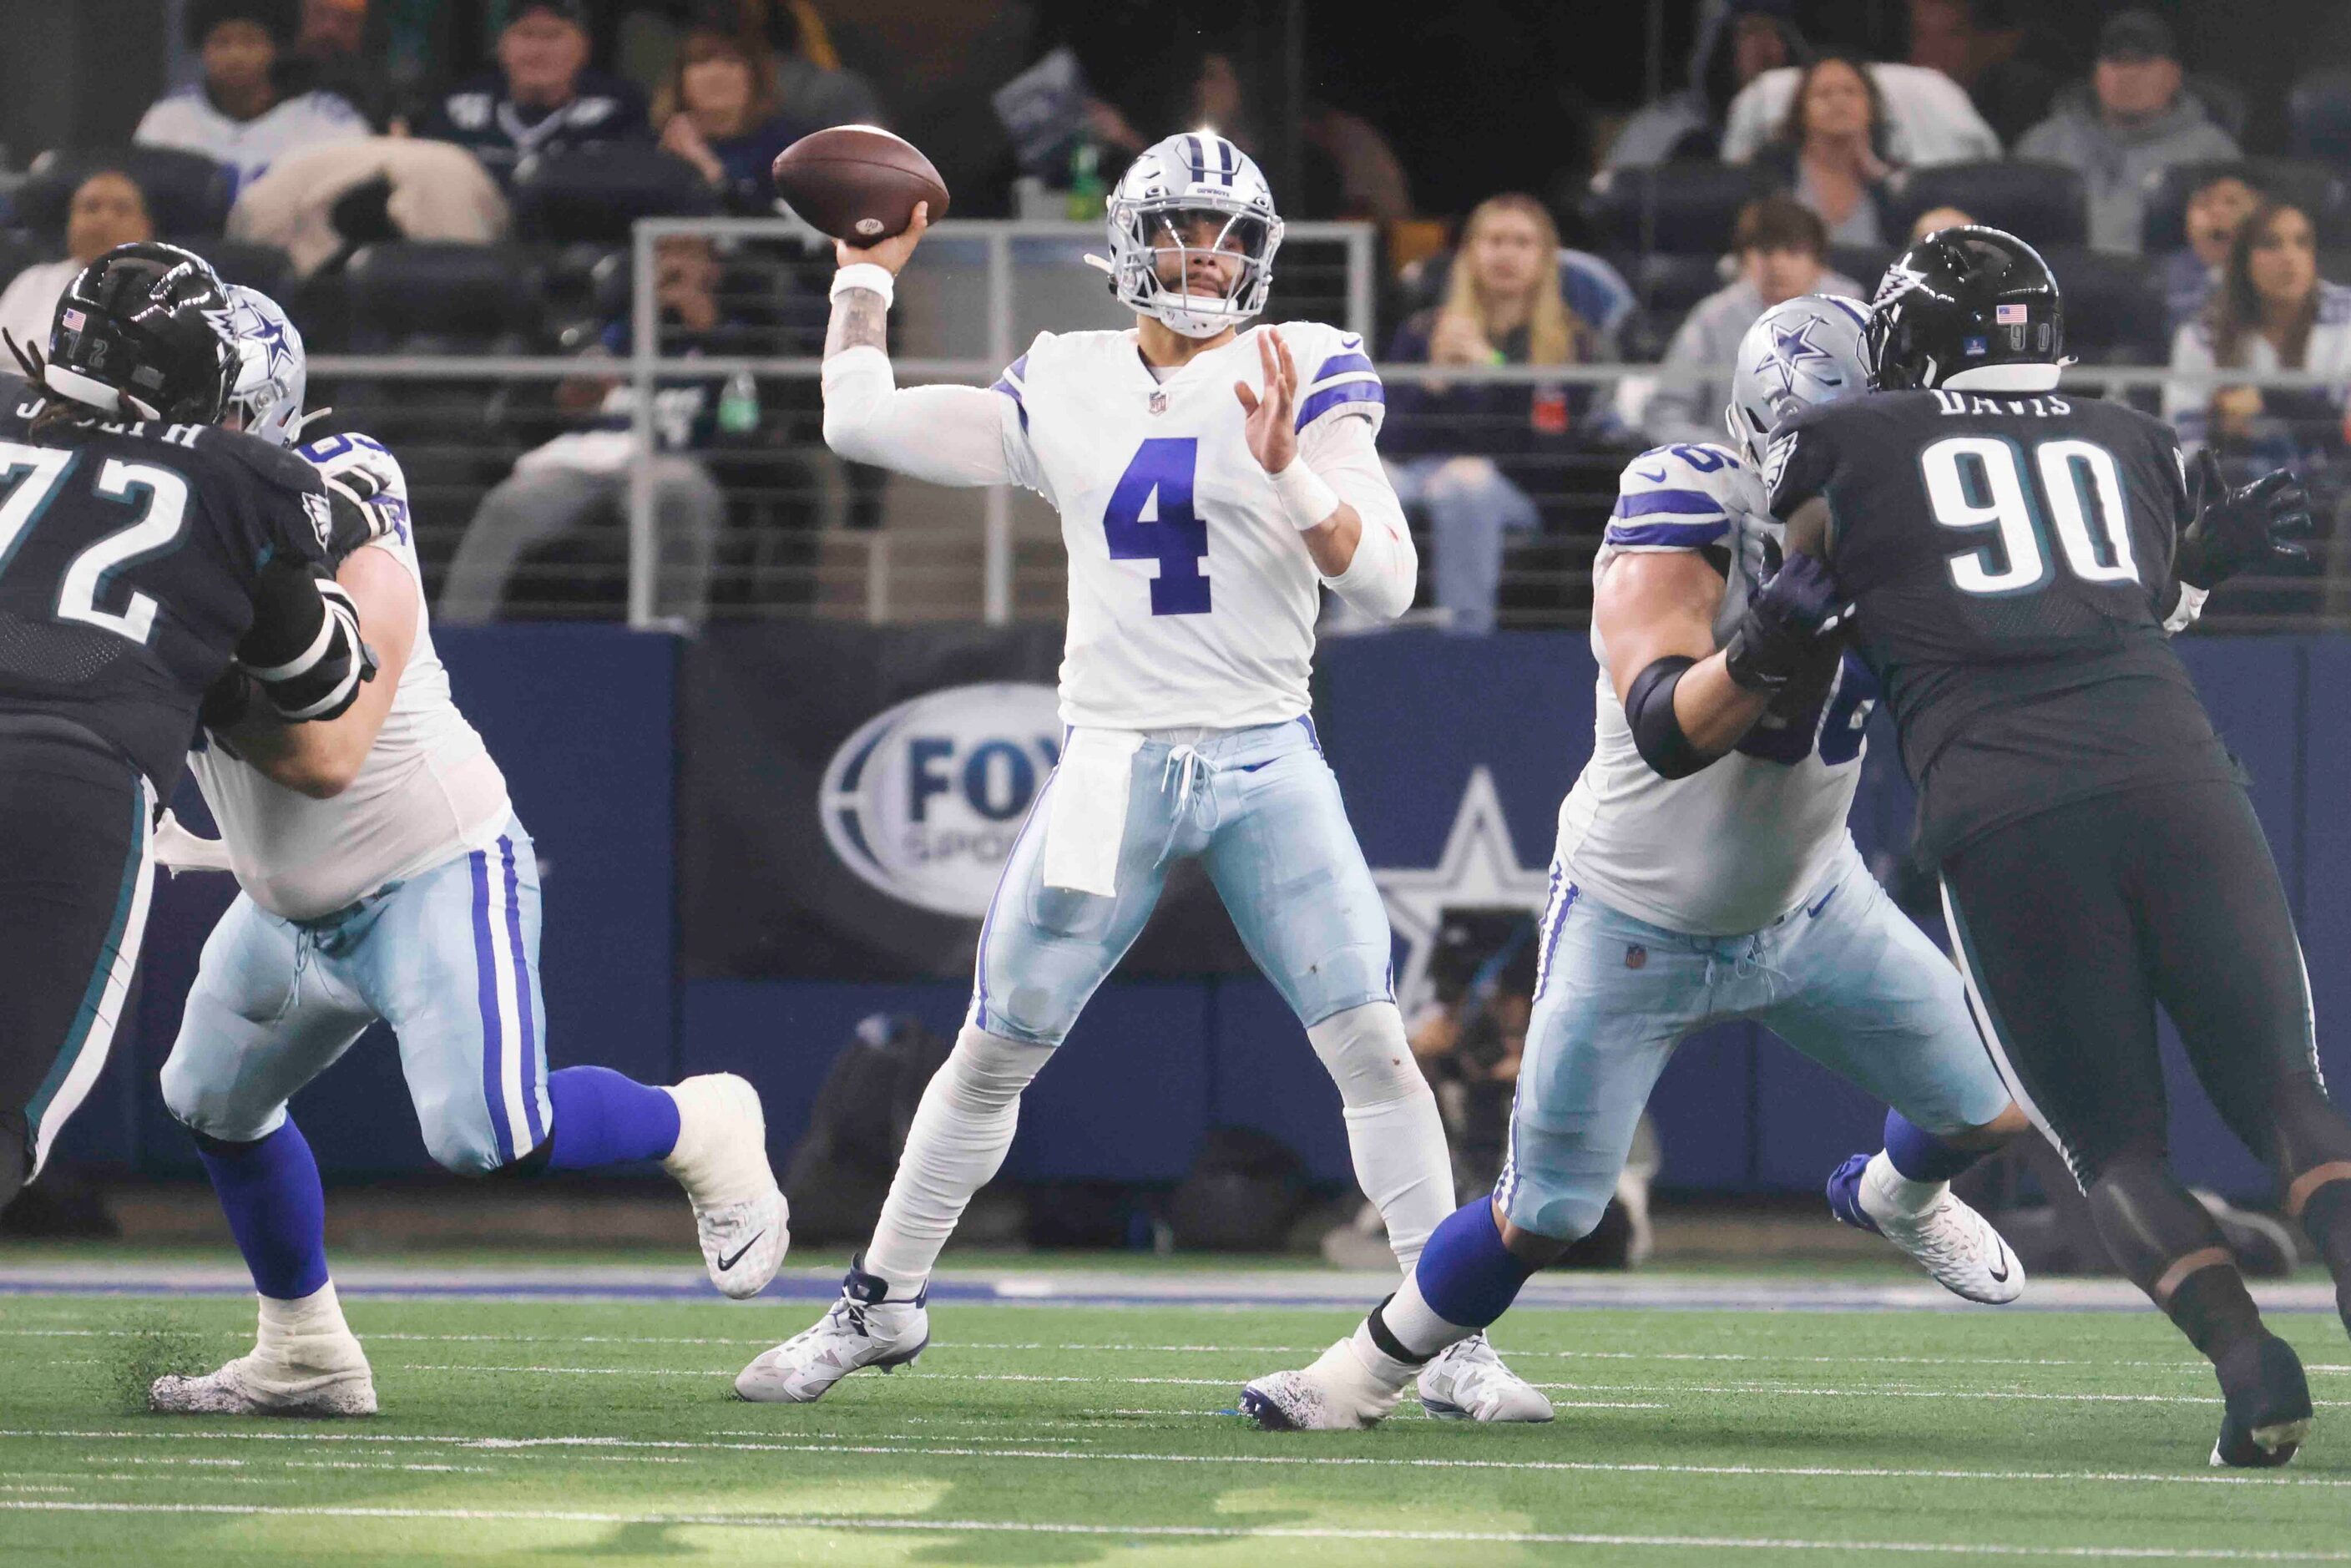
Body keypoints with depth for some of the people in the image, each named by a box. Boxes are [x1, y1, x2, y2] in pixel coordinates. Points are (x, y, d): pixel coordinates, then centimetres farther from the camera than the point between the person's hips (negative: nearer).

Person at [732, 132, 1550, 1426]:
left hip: (1266, 764, -2)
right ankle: (882, 1306, 21)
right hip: (1111, 768, 2)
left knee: (1371, 1042, -11)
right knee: (992, 1051, 5)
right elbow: (861, 422, 12)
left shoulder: (1306, 376, 0)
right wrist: (866, 272, 15)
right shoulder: (1066, 391, 7)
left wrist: (1289, 470, -23)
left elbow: (1385, 582, -9)